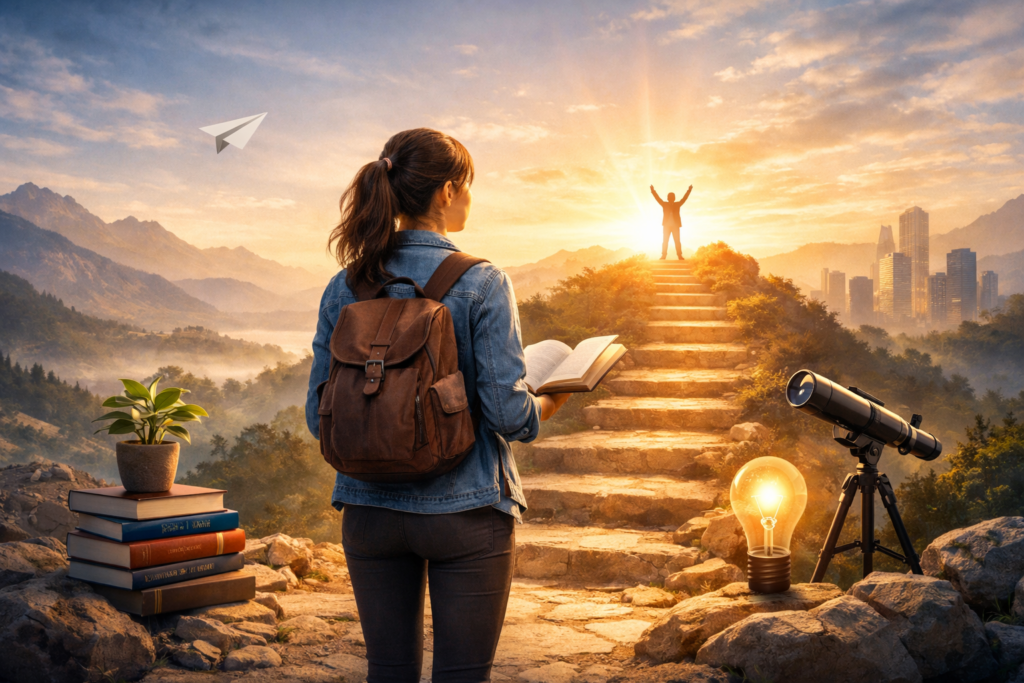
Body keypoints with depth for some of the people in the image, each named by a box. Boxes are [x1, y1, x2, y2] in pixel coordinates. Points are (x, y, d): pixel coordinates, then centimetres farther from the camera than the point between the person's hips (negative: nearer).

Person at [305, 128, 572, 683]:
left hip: (370, 510, 4)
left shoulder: (345, 287, 1)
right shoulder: (482, 284, -11)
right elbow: (508, 412, -15)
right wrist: (549, 404, 7)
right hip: (465, 511, -4)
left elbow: (319, 416, 3)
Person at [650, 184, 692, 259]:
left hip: (675, 226, 0)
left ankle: (680, 256, -8)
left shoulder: (677, 204, 9)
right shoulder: (664, 204, 7)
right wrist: (653, 191, -9)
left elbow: (684, 198, 5)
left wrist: (689, 190, -3)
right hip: (666, 225, 0)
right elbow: (657, 198, 1)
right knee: (665, 241, -4)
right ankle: (663, 255, -6)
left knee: (677, 241, -4)